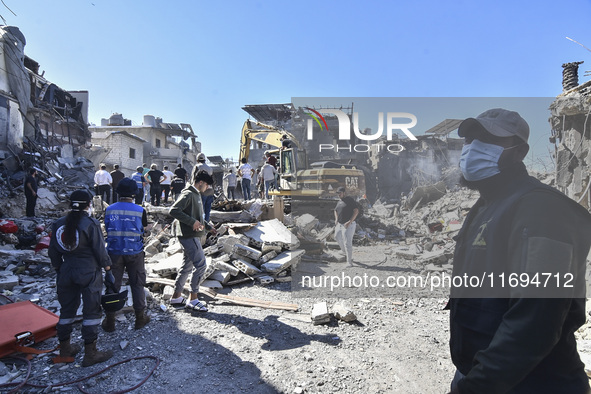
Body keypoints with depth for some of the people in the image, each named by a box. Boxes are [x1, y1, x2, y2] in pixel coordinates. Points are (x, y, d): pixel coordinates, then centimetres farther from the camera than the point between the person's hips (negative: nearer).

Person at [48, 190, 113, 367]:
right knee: (91, 311, 3)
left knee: (67, 309, 18)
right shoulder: (91, 224, -14)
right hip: (89, 273, -6)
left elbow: (54, 252, 10)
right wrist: (108, 271, -2)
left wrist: (59, 270, 21)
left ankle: (65, 348, 31)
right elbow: (100, 251, -12)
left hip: (67, 272, 6)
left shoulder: (58, 224, 3)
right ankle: (90, 354, 8)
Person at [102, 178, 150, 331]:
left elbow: (107, 229, 6)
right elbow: (144, 229, 0)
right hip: (135, 253, -1)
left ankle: (110, 322, 20)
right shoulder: (140, 211, -11)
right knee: (137, 285, 12)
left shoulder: (109, 209, -6)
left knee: (113, 285, 12)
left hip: (114, 252, 1)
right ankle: (140, 318, 22)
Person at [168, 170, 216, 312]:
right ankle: (193, 299, 0)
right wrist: (192, 222, -25)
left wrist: (208, 226, 21)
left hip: (192, 236, 10)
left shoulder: (196, 195, 18)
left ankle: (176, 297, 25)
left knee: (187, 266, 15)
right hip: (188, 235, -10)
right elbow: (173, 210, -24)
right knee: (200, 265, -9)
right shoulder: (188, 194, -13)